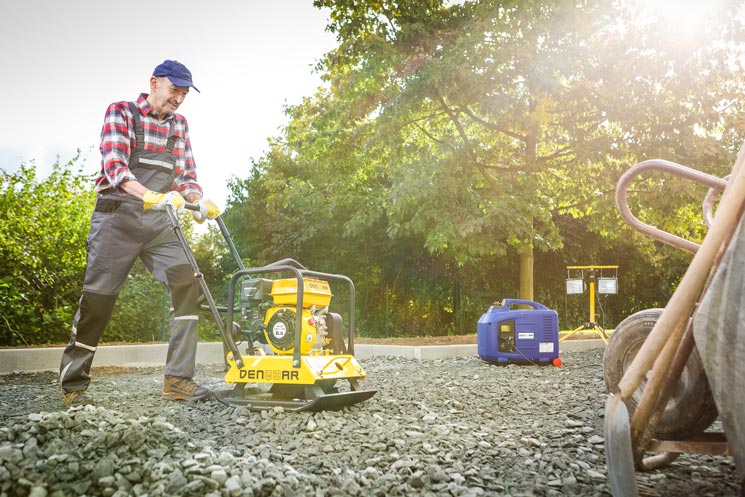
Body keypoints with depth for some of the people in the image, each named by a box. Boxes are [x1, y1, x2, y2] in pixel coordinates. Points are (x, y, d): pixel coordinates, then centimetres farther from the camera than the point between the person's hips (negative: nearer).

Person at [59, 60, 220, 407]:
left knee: (186, 284, -14)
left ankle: (178, 379, -10)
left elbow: (186, 175, 14)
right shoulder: (120, 112, -1)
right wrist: (152, 196, -32)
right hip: (117, 218, -4)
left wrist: (200, 201, -9)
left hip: (158, 223, 5)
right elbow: (114, 166, -15)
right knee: (97, 299, -2)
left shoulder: (179, 125, 15)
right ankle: (73, 386, 14)